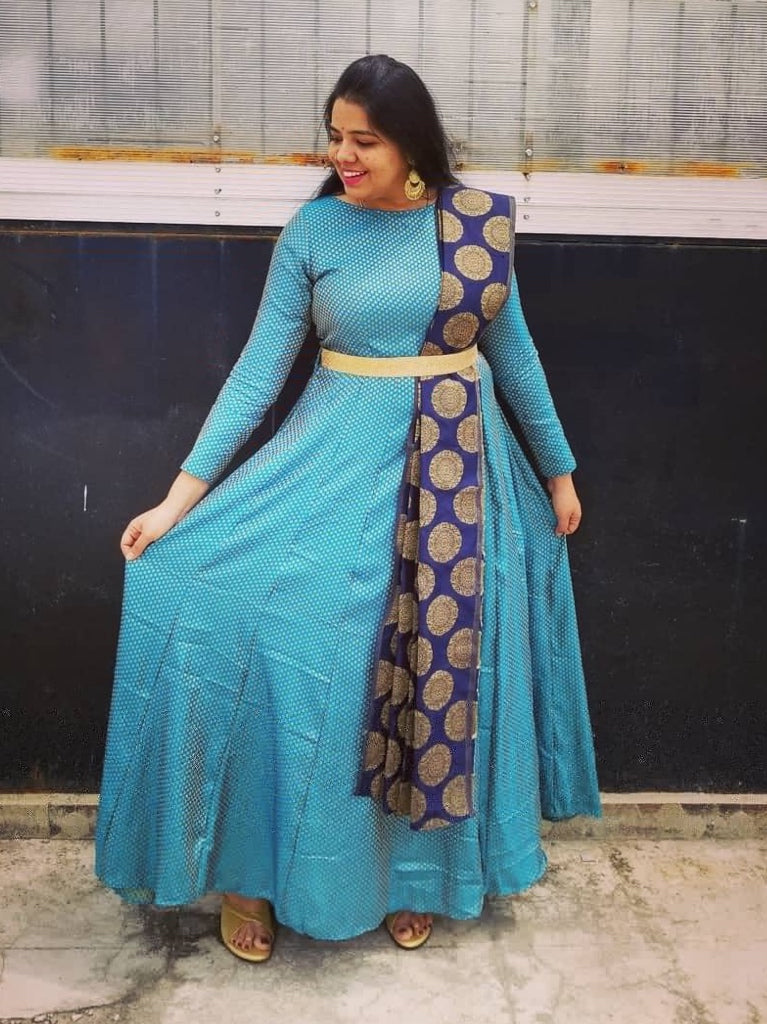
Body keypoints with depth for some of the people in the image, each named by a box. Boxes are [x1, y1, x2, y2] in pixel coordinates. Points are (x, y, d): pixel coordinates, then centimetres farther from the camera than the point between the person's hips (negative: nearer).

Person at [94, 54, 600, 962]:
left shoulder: (481, 221, 0)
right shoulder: (311, 232, -4)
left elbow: (512, 351, 10)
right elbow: (258, 370, -5)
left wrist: (558, 470, 15)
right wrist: (182, 496, -11)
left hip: (460, 465, 2)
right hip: (341, 458, -1)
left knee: (443, 663, 6)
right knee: (279, 622, -14)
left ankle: (416, 868, 28)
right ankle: (251, 870, 7)